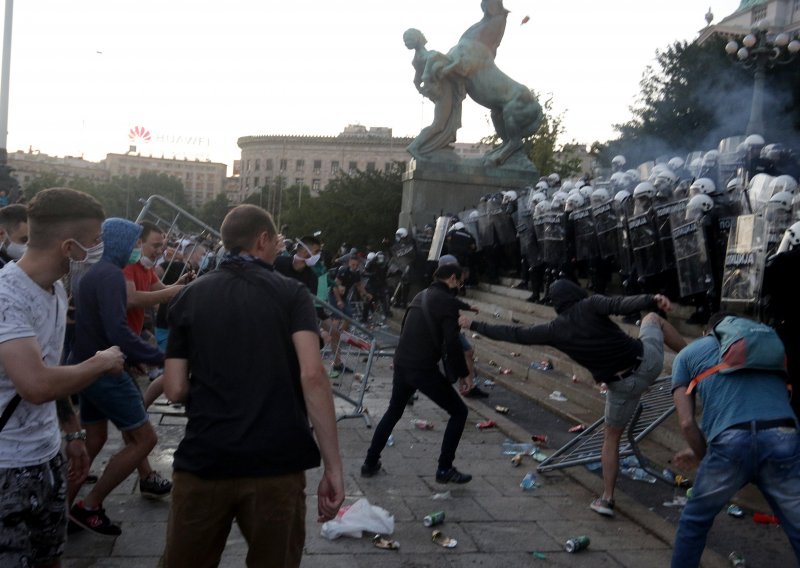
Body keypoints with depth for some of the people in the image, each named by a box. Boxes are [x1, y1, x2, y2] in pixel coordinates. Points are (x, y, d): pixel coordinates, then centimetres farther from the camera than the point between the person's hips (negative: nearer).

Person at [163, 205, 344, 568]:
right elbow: (312, 376, -13)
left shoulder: (189, 297, 8)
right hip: (277, 464, -2)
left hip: (203, 462, 2)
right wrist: (333, 466, -12)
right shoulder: (291, 294, 1)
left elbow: (175, 390, 3)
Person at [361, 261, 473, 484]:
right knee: (459, 412, 8)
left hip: (401, 364, 8)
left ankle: (370, 463, 29)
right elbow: (452, 343, -16)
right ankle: (444, 469, 9)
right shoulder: (448, 301, -10)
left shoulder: (421, 296, 15)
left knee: (393, 412, 27)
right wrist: (461, 372, -5)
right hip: (424, 369, -8)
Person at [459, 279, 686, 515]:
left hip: (623, 385, 0)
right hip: (646, 361, 1)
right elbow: (620, 304, -23)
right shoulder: (590, 305, -3)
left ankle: (606, 499, 19)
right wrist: (653, 300, -35)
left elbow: (514, 334, 7)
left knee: (611, 438, 20)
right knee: (652, 318, 29)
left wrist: (474, 325, 17)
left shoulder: (554, 330, 1)